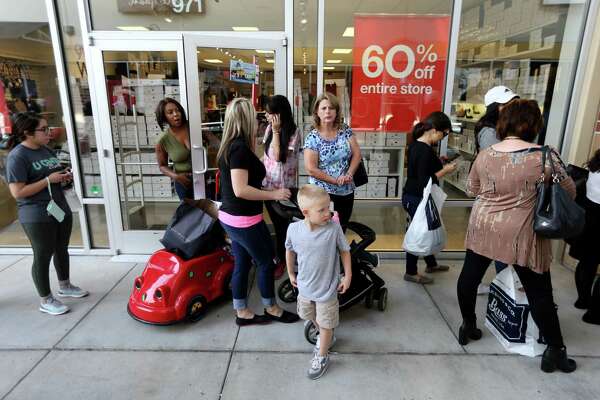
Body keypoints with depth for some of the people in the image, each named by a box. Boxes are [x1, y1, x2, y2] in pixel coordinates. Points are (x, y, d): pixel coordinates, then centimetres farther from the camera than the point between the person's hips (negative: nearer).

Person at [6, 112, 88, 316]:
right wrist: (48, 180, -22)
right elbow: (17, 192, -20)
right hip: (37, 217, -8)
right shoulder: (17, 157, -15)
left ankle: (64, 286, 38)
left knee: (62, 250, 19)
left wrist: (64, 177, 1)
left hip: (61, 209, 8)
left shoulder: (46, 150, 9)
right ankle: (46, 300, 19)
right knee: (43, 256, 4)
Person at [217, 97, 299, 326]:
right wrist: (273, 194, -19)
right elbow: (240, 190, -27)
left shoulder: (229, 146, 8)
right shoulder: (240, 148, -21)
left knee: (242, 264, 16)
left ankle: (242, 313, 28)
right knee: (266, 262, 8)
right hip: (244, 220, -9)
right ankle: (271, 309, 27)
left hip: (230, 217, 9)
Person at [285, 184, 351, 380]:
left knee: (326, 325, 15)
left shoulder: (334, 228, -25)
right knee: (312, 318, 28)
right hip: (305, 286, 3)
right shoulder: (294, 229, -19)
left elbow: (345, 251, -9)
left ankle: (322, 357, 39)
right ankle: (325, 337, 59)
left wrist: (348, 276, -6)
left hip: (327, 289, -3)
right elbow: (290, 251, 0)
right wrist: (291, 273, 10)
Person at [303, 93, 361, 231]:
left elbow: (356, 154, 0)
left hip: (346, 192, 4)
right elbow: (311, 169, -15)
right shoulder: (313, 137, -10)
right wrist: (335, 180, -14)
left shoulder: (345, 130, 1)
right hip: (322, 193, -3)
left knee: (341, 231, 15)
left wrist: (349, 175, -14)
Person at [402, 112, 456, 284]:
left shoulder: (416, 144, 4)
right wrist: (444, 170, -17)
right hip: (417, 199, -10)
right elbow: (425, 181, -26)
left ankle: (431, 264, 42)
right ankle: (411, 273, 22)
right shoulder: (425, 150, -24)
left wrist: (438, 162, 7)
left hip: (411, 195, 10)